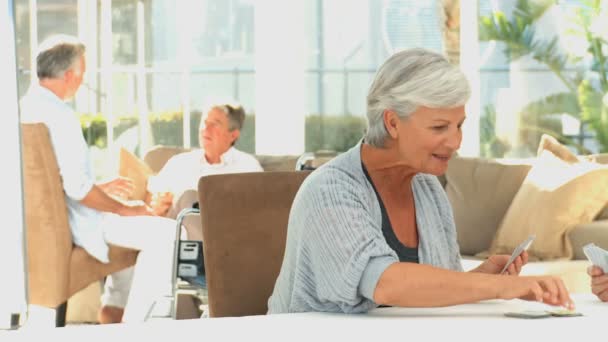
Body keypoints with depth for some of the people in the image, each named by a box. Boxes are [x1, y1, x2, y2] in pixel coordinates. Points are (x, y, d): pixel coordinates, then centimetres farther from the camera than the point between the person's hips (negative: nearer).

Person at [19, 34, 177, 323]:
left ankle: (113, 307, 25)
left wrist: (100, 188, 20)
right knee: (164, 233, -13)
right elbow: (77, 187, -26)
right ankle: (132, 323, -9)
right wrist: (124, 209, -13)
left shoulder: (24, 107, 8)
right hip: (72, 223, -10)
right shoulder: (59, 114, -22)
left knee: (133, 222, 29)